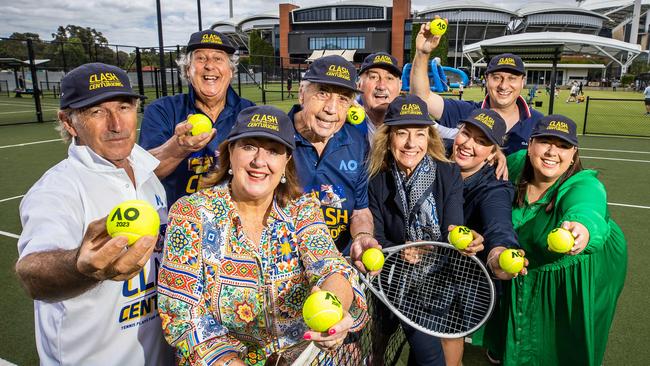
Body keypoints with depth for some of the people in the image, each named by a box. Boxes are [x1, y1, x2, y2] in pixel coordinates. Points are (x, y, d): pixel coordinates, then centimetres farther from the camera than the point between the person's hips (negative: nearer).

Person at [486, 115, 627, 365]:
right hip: (526, 270, 4)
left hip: (583, 274, -4)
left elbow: (586, 210, -60)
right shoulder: (517, 165, -21)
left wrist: (583, 229, -80)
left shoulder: (584, 186, -34)